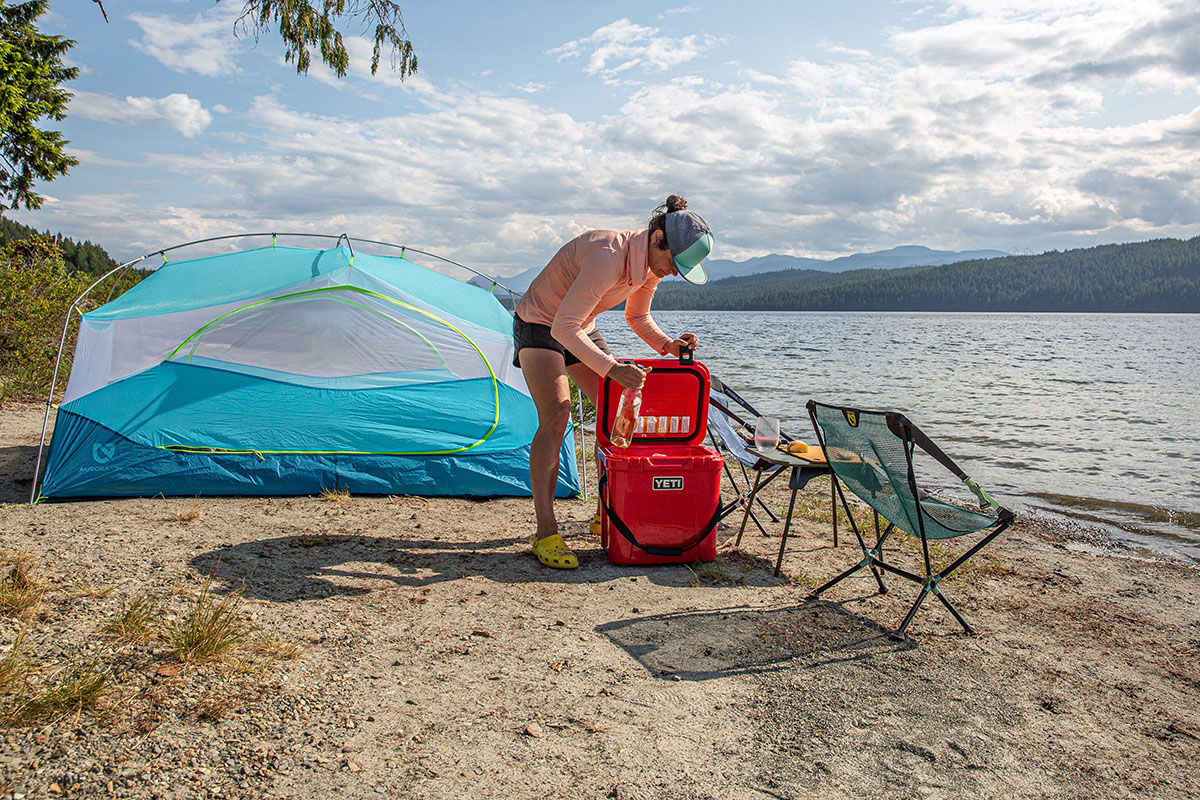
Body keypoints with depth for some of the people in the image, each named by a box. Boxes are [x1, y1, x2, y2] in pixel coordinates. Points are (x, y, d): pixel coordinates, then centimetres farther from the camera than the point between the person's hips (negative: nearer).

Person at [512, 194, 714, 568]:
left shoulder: (651, 264, -8)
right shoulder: (608, 256, -35)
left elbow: (637, 317, 9)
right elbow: (563, 327, -36)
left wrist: (667, 345, -9)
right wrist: (611, 368, -43)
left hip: (581, 330, 9)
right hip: (539, 326, -8)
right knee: (555, 416, -22)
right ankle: (545, 533, -19)